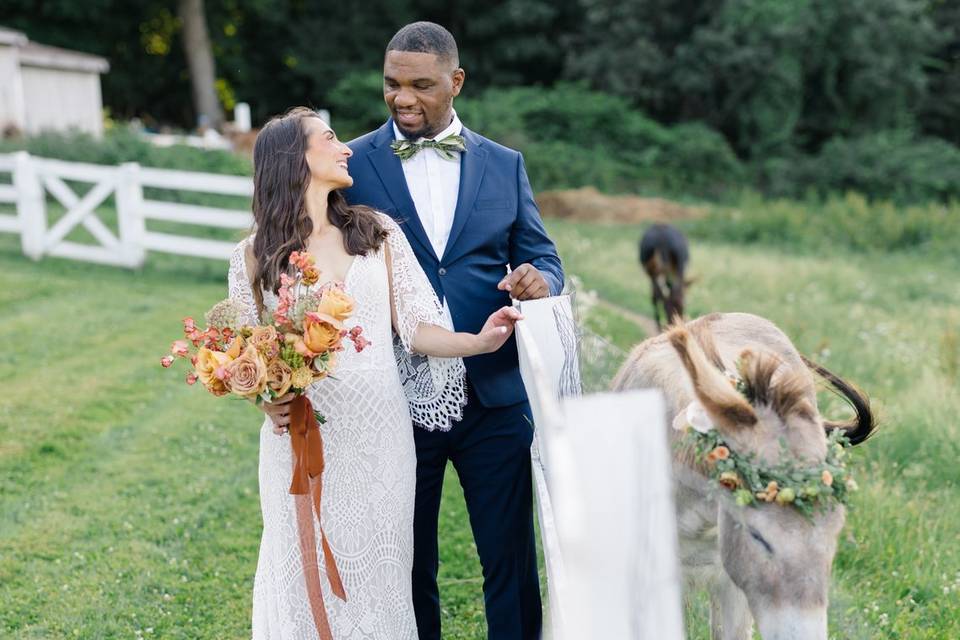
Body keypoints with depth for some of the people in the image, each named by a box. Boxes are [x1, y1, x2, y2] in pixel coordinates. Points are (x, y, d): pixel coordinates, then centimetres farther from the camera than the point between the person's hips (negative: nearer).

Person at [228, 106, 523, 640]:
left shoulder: (378, 233, 4)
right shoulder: (255, 256, 1)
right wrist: (268, 402, -14)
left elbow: (414, 328, 2)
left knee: (379, 572, 7)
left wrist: (477, 341, -14)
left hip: (379, 435, 1)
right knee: (310, 577, 6)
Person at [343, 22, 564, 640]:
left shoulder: (504, 165, 6)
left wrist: (539, 281, -17)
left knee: (513, 559, 8)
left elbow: (541, 257, 8)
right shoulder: (353, 166, 0)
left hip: (496, 398, 1)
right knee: (408, 566, 13)